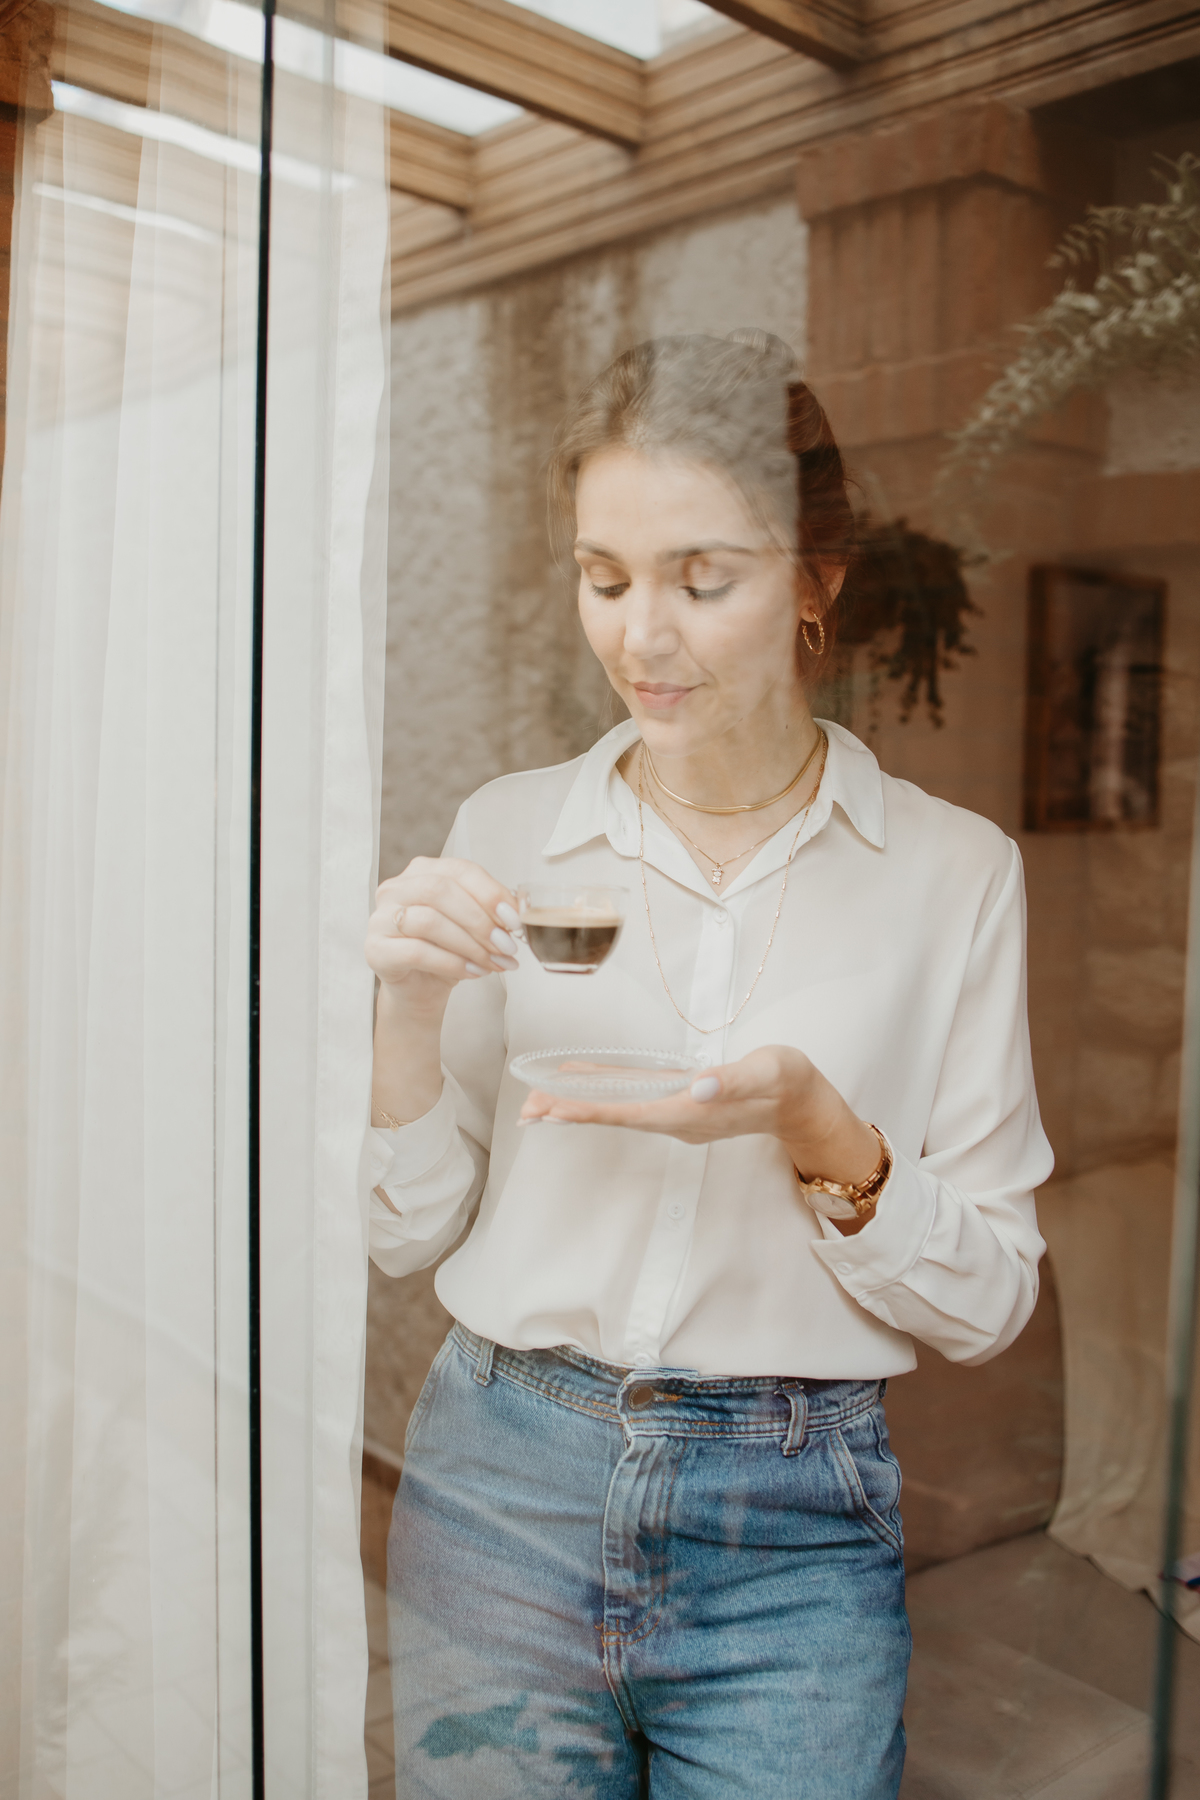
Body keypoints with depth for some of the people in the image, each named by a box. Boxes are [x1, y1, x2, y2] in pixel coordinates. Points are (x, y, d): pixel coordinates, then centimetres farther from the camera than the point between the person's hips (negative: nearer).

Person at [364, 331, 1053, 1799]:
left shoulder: (952, 866, -5)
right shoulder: (507, 830, 0)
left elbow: (987, 1302, -3)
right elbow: (403, 1230, 3)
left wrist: (817, 1132, -21)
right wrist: (410, 1005, -14)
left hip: (794, 1531, -1)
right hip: (499, 1492, 2)